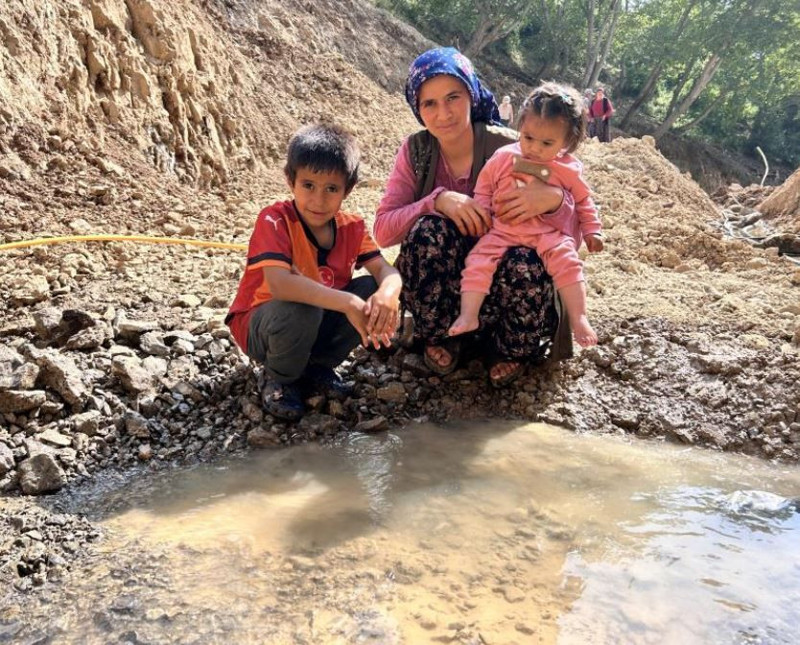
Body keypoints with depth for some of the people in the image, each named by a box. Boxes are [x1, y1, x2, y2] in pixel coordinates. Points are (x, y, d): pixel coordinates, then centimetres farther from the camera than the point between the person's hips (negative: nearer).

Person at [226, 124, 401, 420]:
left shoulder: (352, 227, -6)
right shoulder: (275, 220, -24)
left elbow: (384, 269, -16)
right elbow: (278, 284, -39)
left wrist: (387, 293, -42)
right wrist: (348, 302, -47)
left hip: (319, 327, 5)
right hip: (259, 328, -5)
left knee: (373, 289, -16)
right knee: (301, 308, -37)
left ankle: (318, 366, 3)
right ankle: (278, 379, -5)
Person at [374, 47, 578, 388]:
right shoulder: (416, 151, -7)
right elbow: (383, 230, -14)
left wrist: (553, 198, -37)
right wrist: (437, 200, -30)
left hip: (500, 285, -1)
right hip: (439, 286, 1)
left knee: (527, 265, -34)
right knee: (429, 230, -29)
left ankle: (509, 348, -1)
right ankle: (440, 337, -3)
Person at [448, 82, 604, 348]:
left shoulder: (569, 169, 4)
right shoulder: (504, 157, 3)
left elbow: (583, 200, 17)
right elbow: (483, 187, 13)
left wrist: (592, 230, 12)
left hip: (548, 233, -1)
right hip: (503, 230, 1)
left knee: (566, 260, -25)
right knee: (478, 260, -18)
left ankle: (578, 319, -21)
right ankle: (468, 316, -16)